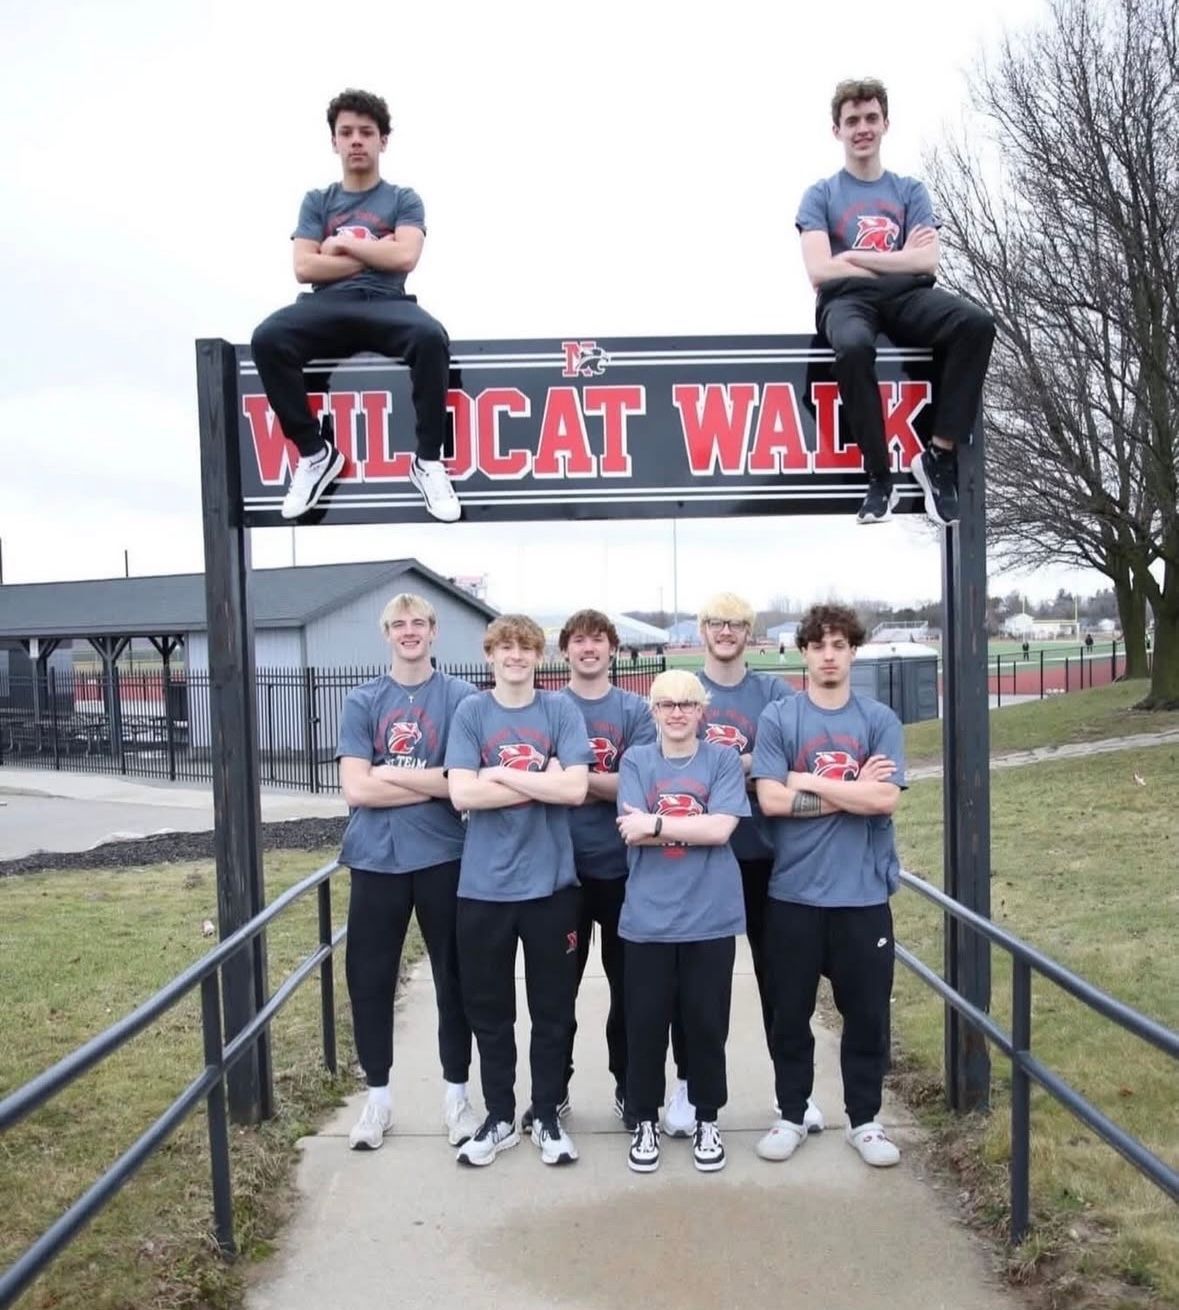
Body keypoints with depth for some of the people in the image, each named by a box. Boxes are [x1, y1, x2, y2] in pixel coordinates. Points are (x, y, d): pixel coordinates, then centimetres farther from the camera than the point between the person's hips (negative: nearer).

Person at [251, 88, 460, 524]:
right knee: (267, 338, -31)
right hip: (328, 306, 1)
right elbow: (304, 268, 4)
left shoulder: (403, 198, 16)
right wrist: (374, 253, 2)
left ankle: (428, 459, -25)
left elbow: (405, 258, -3)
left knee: (431, 336, -38)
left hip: (386, 304, -1)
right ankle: (315, 451, -16)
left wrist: (342, 244, 4)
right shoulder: (317, 201, 20)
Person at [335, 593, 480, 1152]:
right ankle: (377, 1097, 28)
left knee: (454, 978, 9)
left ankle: (456, 1093, 27)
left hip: (444, 857, -1)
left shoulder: (462, 698, -2)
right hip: (377, 859, 1)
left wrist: (387, 773, -12)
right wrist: (435, 785, -11)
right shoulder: (362, 702, 2)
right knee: (369, 979, 10)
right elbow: (356, 789, -9)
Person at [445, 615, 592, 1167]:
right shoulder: (471, 711, 0)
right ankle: (499, 1118, 29)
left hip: (550, 880, 0)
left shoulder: (560, 710, 0)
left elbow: (575, 788, -13)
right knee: (488, 1009, 11)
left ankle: (546, 1116, 28)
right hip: (484, 883, 1)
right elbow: (463, 794, -11)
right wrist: (541, 781, -13)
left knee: (553, 1009, 10)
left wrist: (499, 773, -13)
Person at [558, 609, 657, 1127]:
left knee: (629, 982, 10)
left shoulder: (636, 710, 2)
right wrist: (607, 786, -13)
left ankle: (629, 1087, 28)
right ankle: (553, 1087, 27)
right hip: (562, 865, 0)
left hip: (623, 865, 0)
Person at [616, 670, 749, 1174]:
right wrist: (694, 826, -11)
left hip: (710, 916, 0)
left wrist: (655, 823, -13)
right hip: (647, 917, 1)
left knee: (707, 1023, 11)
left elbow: (721, 829, -13)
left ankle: (706, 1120, 30)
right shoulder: (636, 760, 2)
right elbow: (632, 832, -9)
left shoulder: (723, 760, 0)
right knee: (644, 1024, 9)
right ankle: (645, 1121, 28)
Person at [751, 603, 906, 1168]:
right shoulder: (777, 718, -2)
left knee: (867, 1011, 11)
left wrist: (808, 782, -10)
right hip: (794, 891, 0)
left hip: (864, 892, 1)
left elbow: (885, 799, -12)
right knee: (790, 1012, 11)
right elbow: (770, 800, -12)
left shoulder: (880, 720, 0)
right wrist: (850, 793, -11)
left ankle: (864, 1119, 30)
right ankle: (791, 1115, 30)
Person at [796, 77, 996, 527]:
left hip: (906, 297, 3)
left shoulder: (910, 191, 21)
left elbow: (927, 262, 5)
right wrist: (899, 260, 3)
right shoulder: (821, 195, 15)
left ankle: (939, 455, -22)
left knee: (977, 323, -30)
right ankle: (880, 477, -27)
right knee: (854, 347, -41)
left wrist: (854, 256, 0)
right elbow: (820, 272, -2)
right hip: (848, 300, -2)